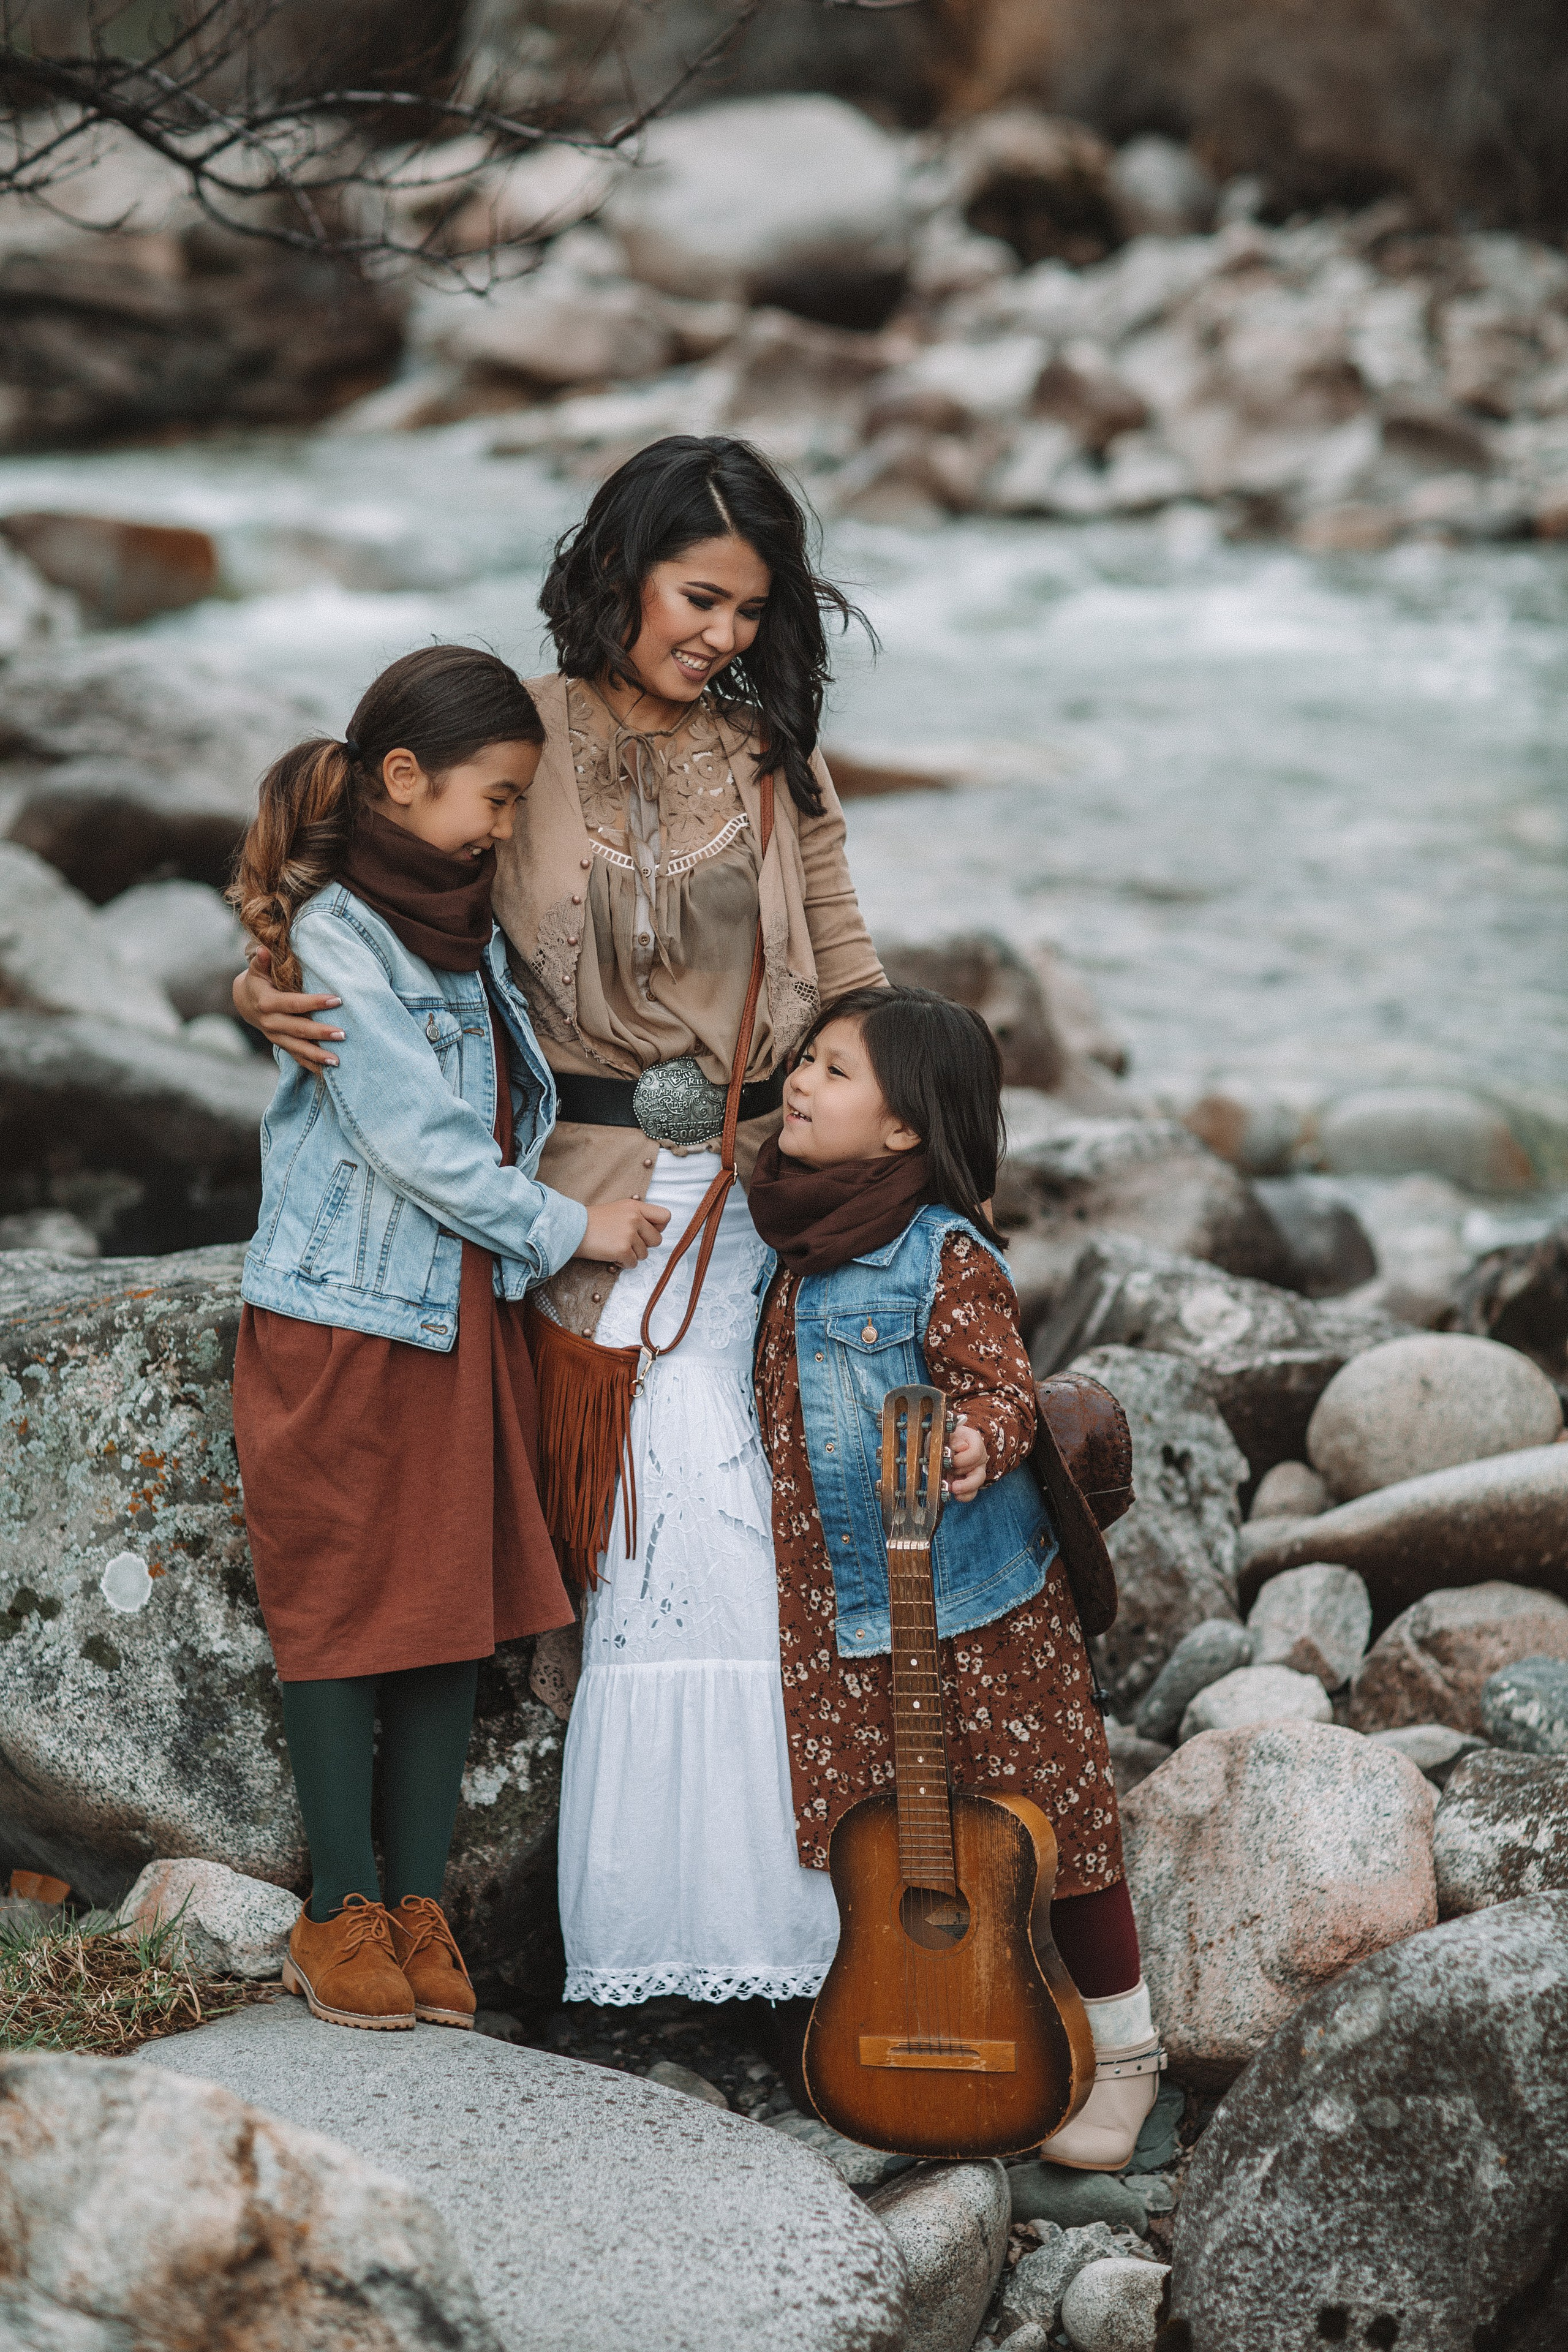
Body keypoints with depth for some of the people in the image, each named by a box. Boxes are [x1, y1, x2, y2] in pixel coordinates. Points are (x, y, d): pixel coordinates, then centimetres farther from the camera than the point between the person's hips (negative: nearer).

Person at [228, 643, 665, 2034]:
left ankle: (422, 1903, 16)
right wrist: (570, 1229, -8)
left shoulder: (469, 928, 12)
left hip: (467, 1315, 8)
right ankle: (342, 1912, 12)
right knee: (344, 1606, 2)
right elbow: (414, 1142, -16)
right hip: (345, 1320, -7)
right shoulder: (334, 939, -14)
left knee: (460, 1605, 7)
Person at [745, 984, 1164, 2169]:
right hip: (839, 1608, 7)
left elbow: (1006, 1395, -20)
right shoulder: (798, 1248, 7)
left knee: (1042, 1820, 3)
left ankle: (1122, 2050, 18)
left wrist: (977, 1445, -39)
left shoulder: (946, 1259, -16)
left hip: (975, 1604, -7)